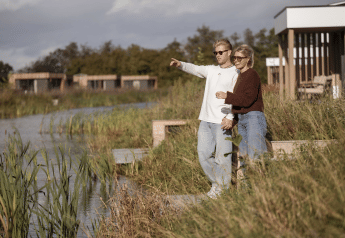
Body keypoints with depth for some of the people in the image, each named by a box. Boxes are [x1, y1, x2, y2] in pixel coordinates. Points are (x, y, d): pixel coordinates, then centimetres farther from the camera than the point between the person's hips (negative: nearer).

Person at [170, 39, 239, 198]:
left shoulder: (235, 74, 1)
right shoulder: (211, 70, 20)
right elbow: (195, 69, 8)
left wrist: (230, 117, -21)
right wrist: (180, 65, -13)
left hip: (222, 122, -6)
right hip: (206, 120, 6)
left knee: (222, 157, -4)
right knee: (204, 155, 6)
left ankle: (224, 189, 8)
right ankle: (217, 182, 23)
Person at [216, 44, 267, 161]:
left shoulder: (252, 75, -9)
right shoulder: (239, 76, 17)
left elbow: (247, 100, -18)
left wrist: (227, 96, -18)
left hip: (253, 117, -9)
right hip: (241, 119, 9)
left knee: (255, 154, -14)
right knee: (244, 154, 7)